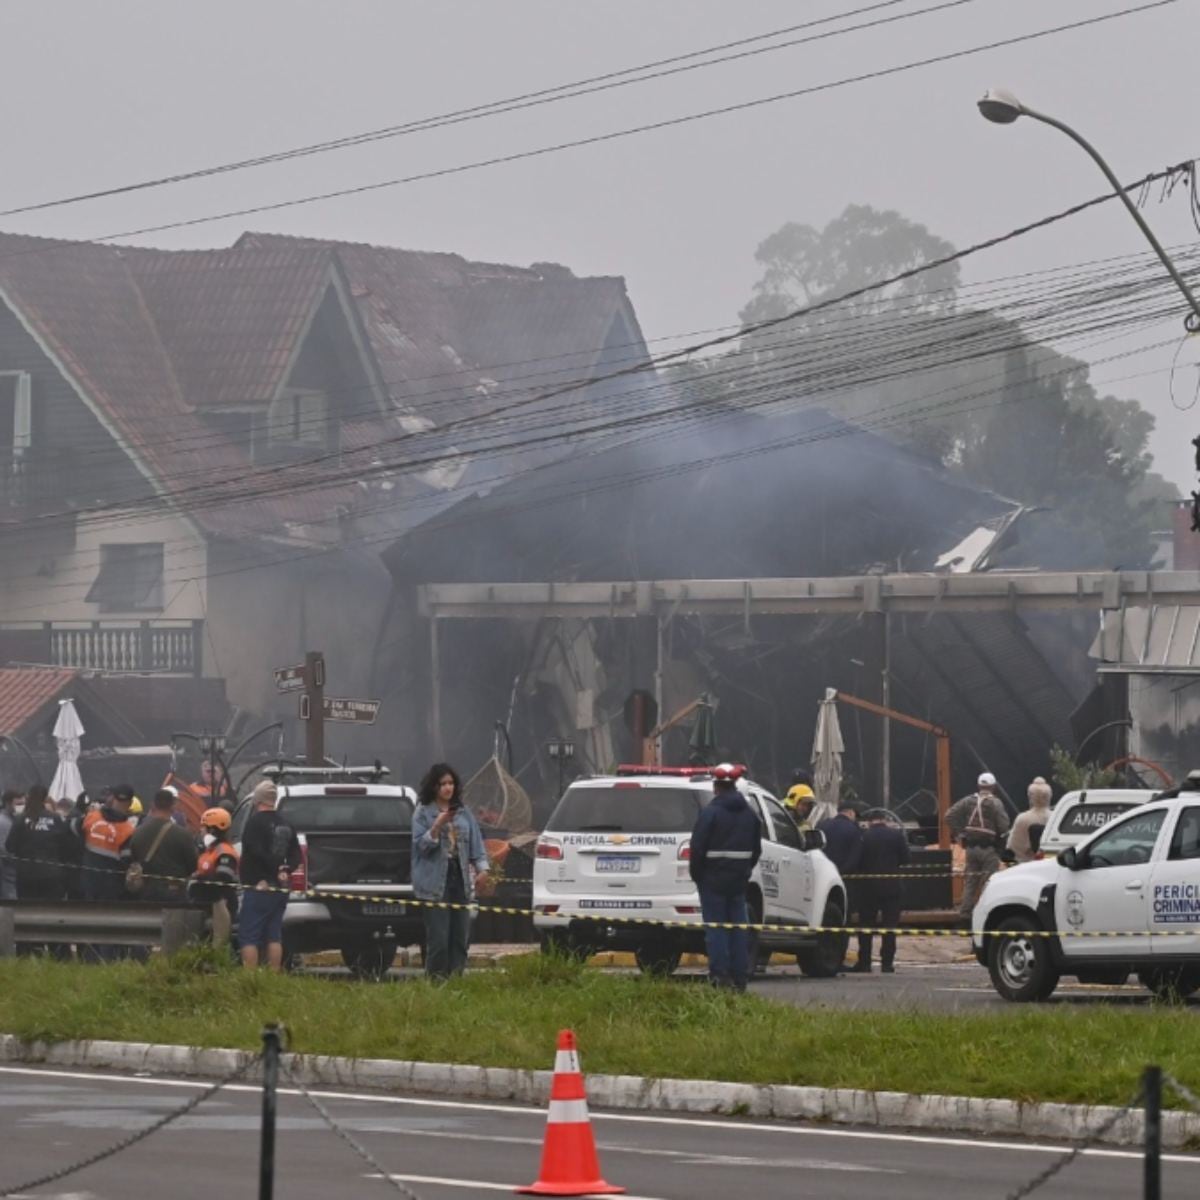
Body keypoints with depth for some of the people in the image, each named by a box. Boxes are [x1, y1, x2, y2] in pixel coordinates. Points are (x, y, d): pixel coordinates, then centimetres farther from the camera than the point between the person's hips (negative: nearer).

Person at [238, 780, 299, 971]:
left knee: (248, 937, -6)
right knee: (274, 937, 11)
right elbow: (296, 855, 14)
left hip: (258, 889, -7)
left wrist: (275, 868, -9)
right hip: (279, 890, 7)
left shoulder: (255, 822, -10)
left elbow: (257, 852, -20)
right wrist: (285, 870, -2)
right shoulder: (285, 826, 14)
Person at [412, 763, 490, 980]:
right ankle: (436, 977, -1)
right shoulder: (423, 813, -1)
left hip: (460, 877, 5)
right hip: (436, 880, -5)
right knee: (438, 936, -8)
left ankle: (456, 975, 9)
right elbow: (420, 844, -8)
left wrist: (482, 867, -1)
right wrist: (437, 827, -22)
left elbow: (476, 842, 12)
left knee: (461, 934, 3)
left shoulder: (464, 813, 11)